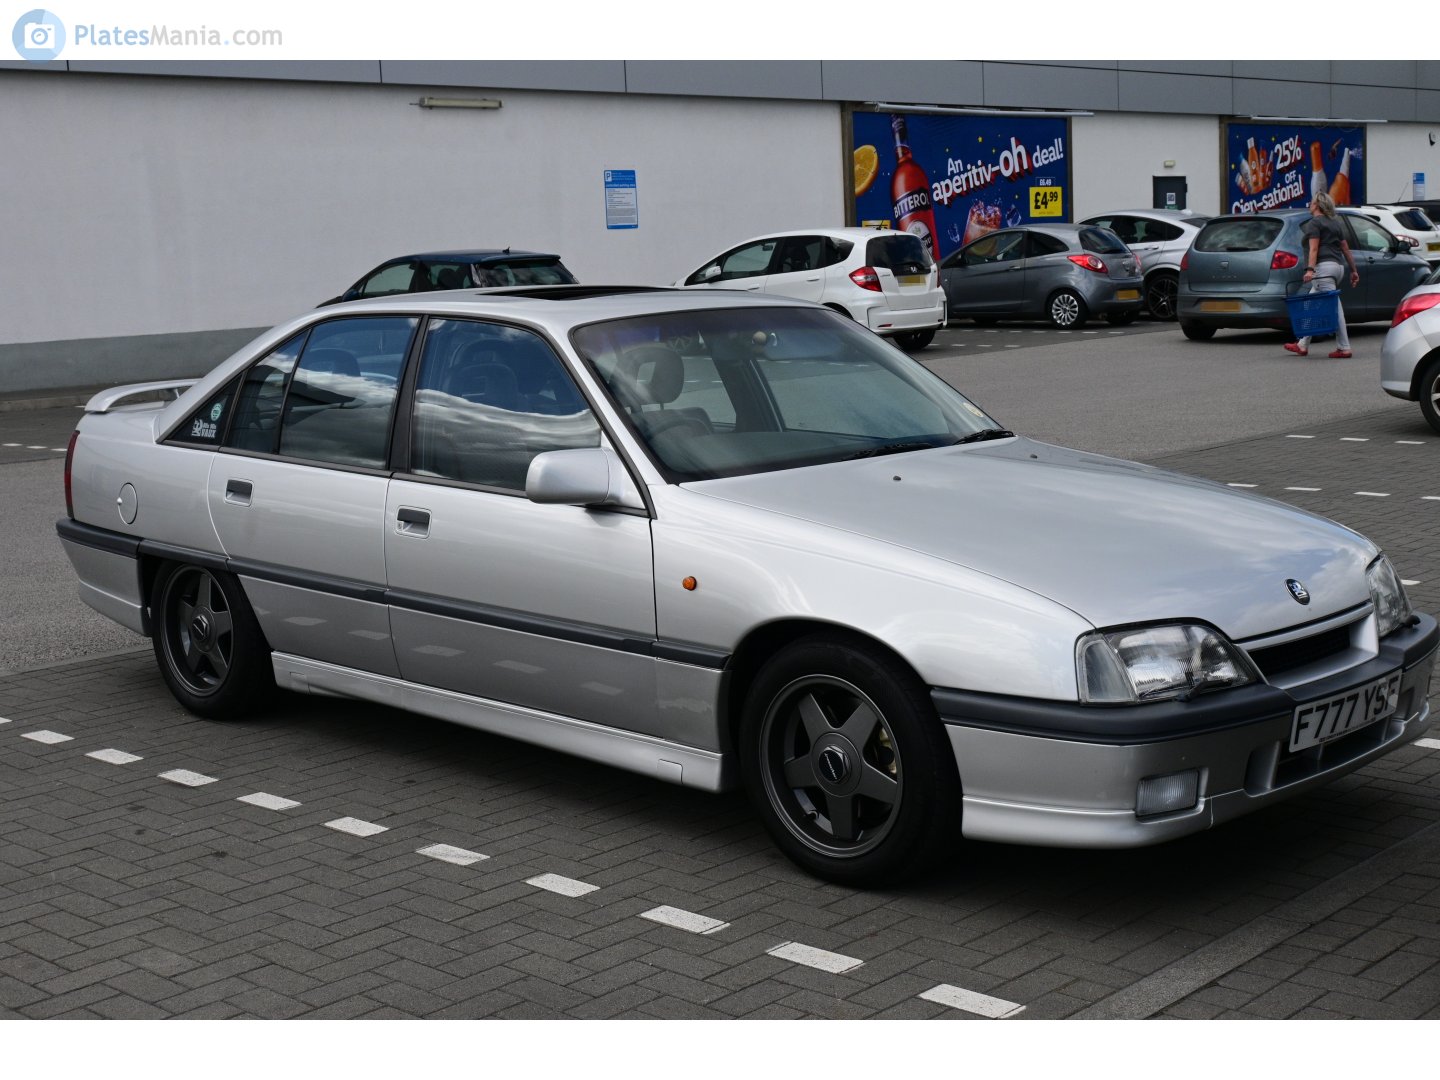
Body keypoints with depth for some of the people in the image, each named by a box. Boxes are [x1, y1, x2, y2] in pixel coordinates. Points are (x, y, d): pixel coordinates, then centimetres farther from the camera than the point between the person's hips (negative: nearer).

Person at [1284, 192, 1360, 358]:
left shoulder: (1314, 223, -3)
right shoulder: (1335, 223, 21)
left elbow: (1313, 249, -14)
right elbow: (1345, 248, 20)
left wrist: (1310, 269, -22)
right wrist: (1353, 270, 22)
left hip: (1323, 266, -9)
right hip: (1337, 266, 9)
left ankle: (1344, 348, -15)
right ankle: (1303, 346, 19)